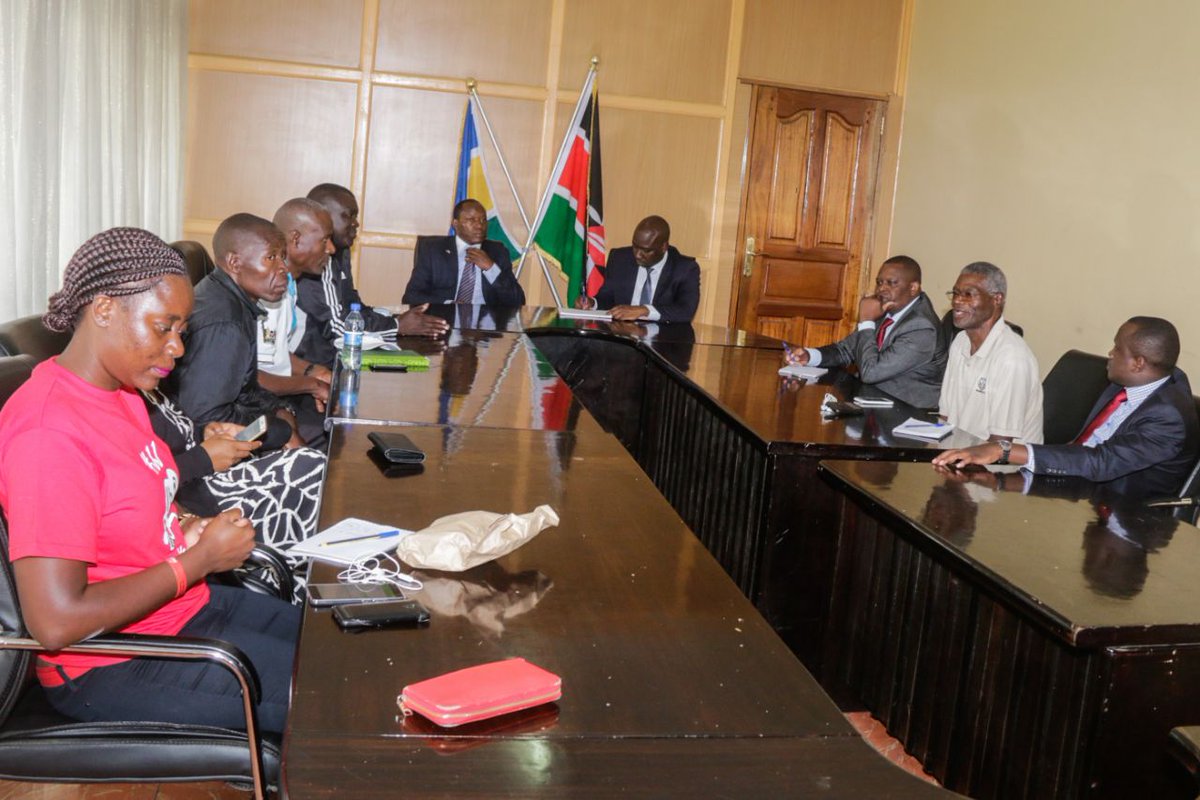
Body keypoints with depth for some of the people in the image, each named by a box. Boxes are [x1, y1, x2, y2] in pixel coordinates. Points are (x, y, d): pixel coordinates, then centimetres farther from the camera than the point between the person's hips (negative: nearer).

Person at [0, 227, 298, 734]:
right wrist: (199, 560, -21)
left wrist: (188, 532, -2)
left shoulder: (121, 391, 4)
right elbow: (55, 623, -30)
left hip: (185, 605, 9)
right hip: (113, 665, -9)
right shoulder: (51, 430, -26)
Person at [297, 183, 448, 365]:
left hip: (334, 355, 9)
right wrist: (398, 325, -12)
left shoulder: (339, 252, 11)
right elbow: (335, 324, -21)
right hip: (308, 364, -9)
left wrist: (398, 318, -3)